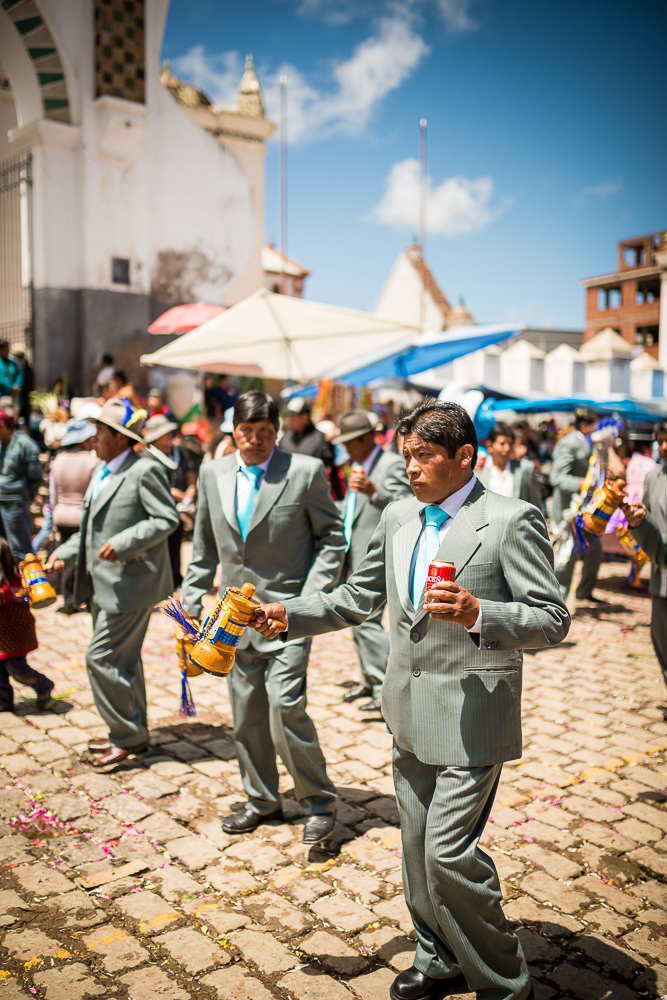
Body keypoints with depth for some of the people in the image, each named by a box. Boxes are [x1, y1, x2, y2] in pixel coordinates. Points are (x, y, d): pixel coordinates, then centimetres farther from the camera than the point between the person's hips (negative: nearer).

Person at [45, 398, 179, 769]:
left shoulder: (145, 471, -14)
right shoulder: (103, 472, 15)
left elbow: (167, 519, -19)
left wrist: (122, 544, -25)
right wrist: (64, 554, 7)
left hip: (130, 582, -10)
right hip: (105, 584, 10)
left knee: (103, 658, -8)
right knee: (122, 660, 17)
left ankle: (128, 736, 6)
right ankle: (133, 732, 31)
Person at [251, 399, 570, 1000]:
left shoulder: (513, 520, -12)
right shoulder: (397, 519, 8)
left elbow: (553, 621, -13)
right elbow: (358, 597, 15)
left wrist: (478, 615, -29)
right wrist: (290, 615, 3)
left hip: (474, 715, -7)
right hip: (411, 717, 7)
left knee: (449, 853, -6)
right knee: (419, 849, 18)